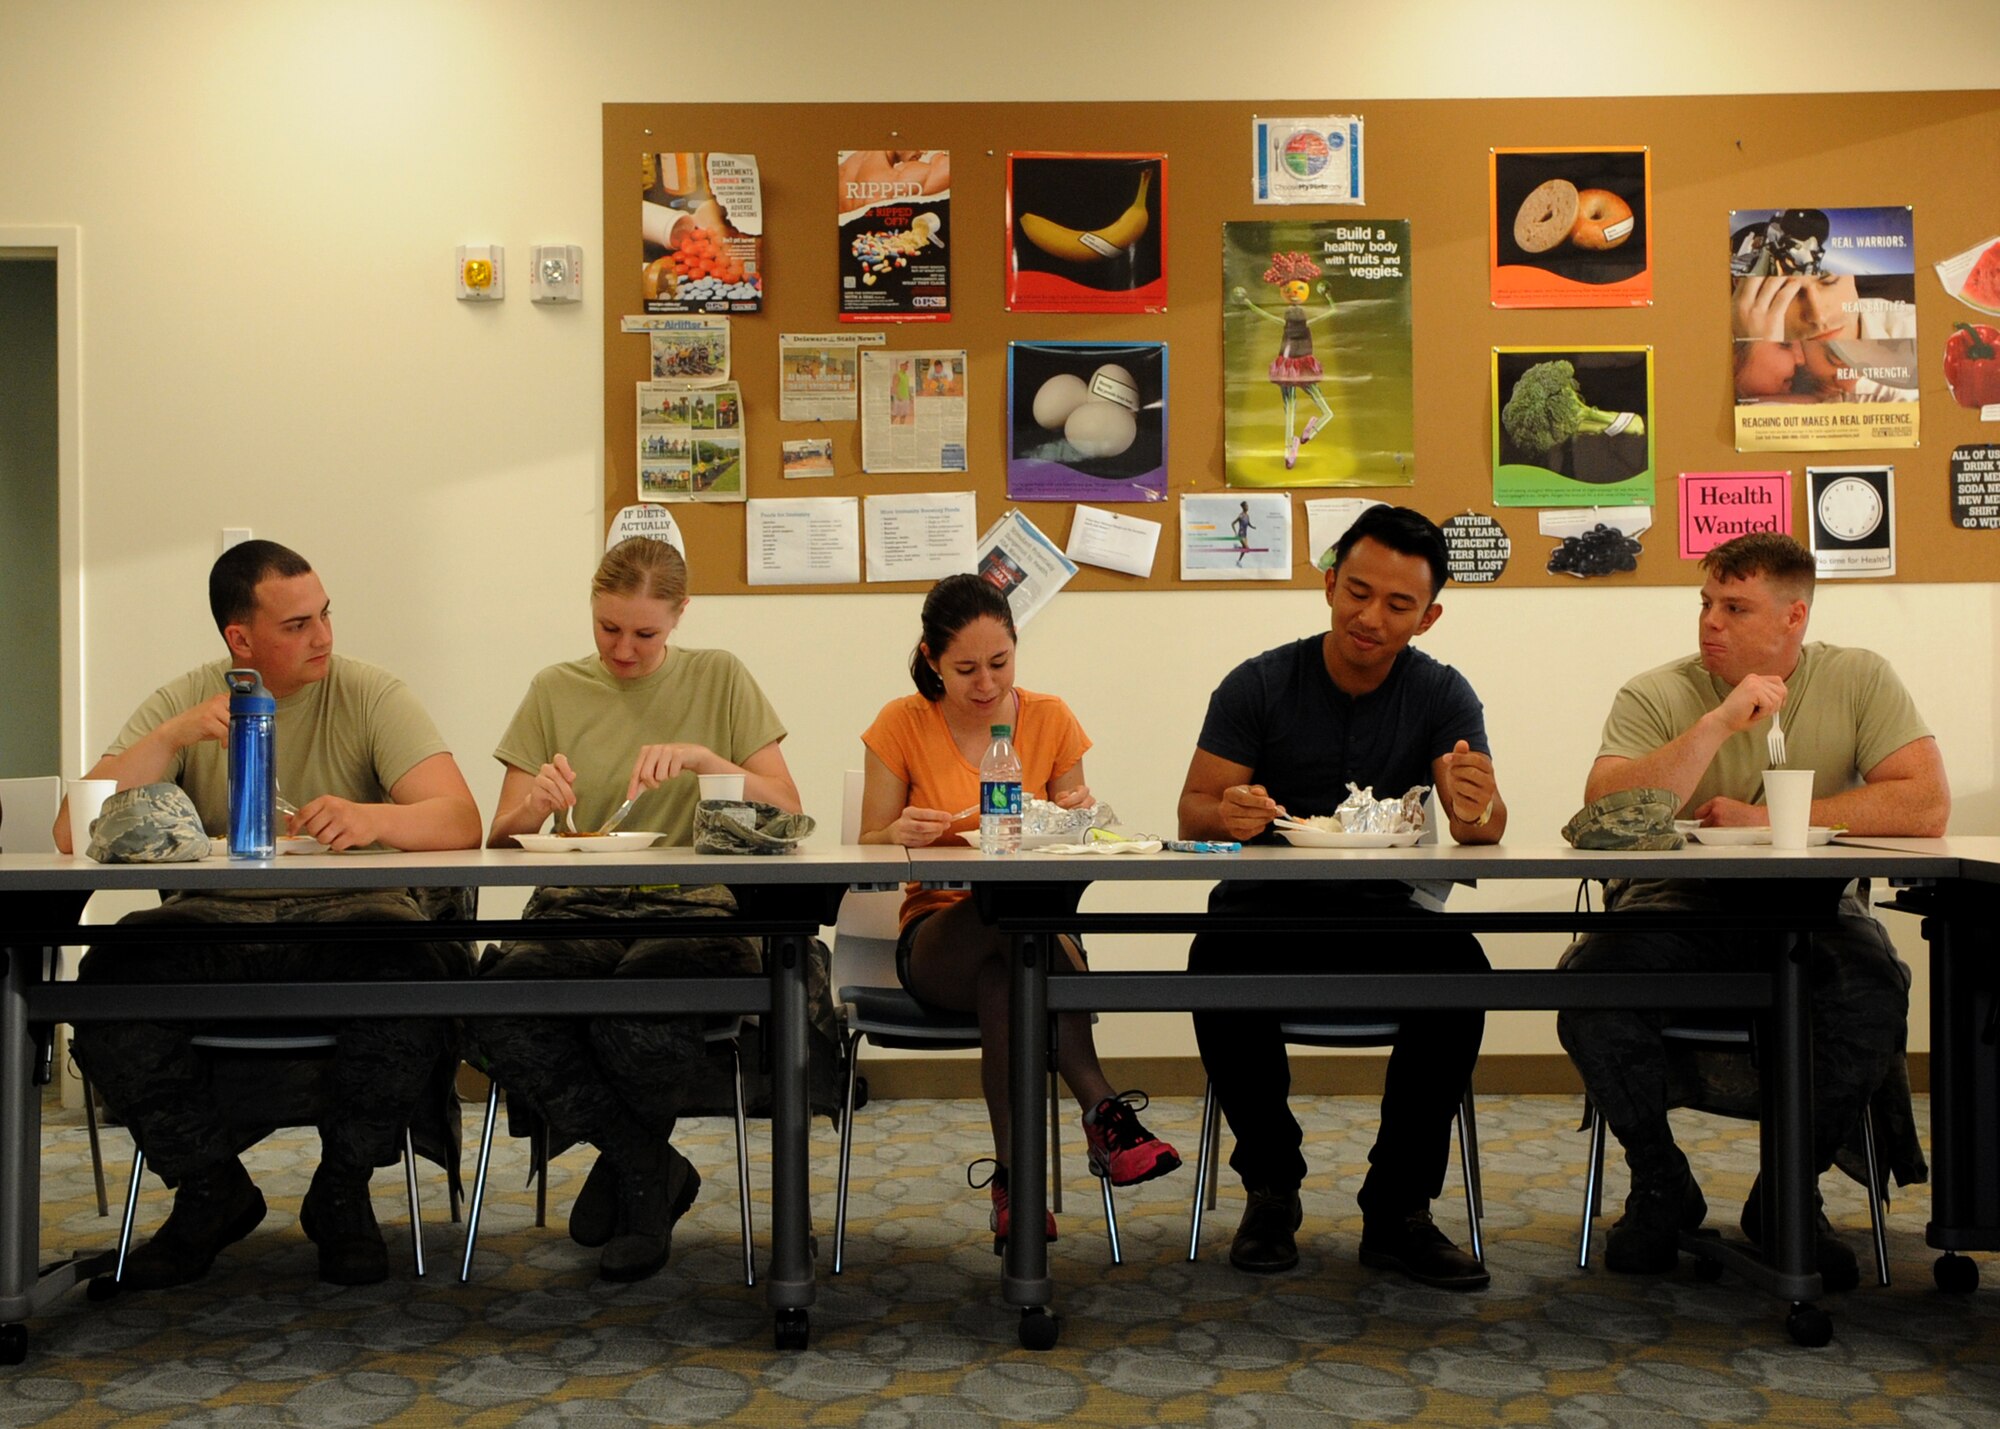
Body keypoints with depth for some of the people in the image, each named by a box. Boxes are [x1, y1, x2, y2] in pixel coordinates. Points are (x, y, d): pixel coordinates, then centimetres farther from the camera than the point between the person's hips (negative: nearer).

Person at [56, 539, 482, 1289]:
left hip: (349, 914, -1)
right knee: (112, 978, -28)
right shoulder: (182, 703, 7)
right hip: (214, 920, 2)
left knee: (410, 969, -35)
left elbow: (459, 819, -13)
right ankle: (211, 1191, -3)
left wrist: (373, 818, -35)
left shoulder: (370, 694, 1)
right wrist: (175, 736, -17)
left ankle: (342, 1192, -8)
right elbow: (73, 833, -5)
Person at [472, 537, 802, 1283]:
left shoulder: (719, 679, 9)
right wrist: (534, 805, -14)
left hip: (690, 910, -2)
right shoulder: (555, 691, 12)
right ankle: (654, 1171, -6)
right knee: (500, 1005, -31)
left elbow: (787, 812, 3)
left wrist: (704, 759, -13)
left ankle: (628, 1165, 2)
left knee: (639, 1010, -36)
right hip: (575, 910, 2)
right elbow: (499, 841, 9)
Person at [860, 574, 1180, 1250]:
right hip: (935, 941, -1)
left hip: (1036, 935, 1)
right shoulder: (902, 724, 0)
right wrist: (899, 834, -23)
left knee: (1001, 979, -38)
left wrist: (1075, 822, -19)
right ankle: (1102, 1108, -40)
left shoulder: (1050, 718, 5)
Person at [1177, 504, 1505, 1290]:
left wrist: (1476, 810, -38)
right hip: (1268, 908, -1)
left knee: (1459, 967, -31)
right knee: (1219, 964, -34)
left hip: (1382, 913, 1)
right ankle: (1271, 1186, -10)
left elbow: (1485, 827, -12)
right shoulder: (1258, 685, -1)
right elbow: (1193, 813, -6)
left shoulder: (1442, 695, 2)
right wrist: (1229, 813, -31)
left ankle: (1397, 1209, -14)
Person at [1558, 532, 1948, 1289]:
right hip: (1678, 902, 0)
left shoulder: (1857, 679, 2)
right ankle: (1660, 1185, -2)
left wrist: (1767, 819, -13)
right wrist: (1718, 724, -24)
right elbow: (1604, 813, -18)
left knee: (1873, 991, -31)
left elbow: (1926, 804, -10)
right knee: (1591, 979, -30)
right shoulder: (1656, 695, -2)